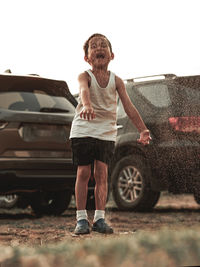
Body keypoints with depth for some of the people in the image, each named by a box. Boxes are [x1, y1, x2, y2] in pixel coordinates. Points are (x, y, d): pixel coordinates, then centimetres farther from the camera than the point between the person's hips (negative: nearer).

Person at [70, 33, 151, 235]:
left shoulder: (116, 80, 0)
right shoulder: (85, 76, -9)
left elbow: (128, 106, -3)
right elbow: (84, 90, -33)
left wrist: (142, 129, -11)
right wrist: (87, 105, -56)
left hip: (107, 132, 2)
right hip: (83, 129, -2)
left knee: (102, 172, -4)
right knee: (83, 172, -3)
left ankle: (99, 219, 1)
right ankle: (81, 218, 3)